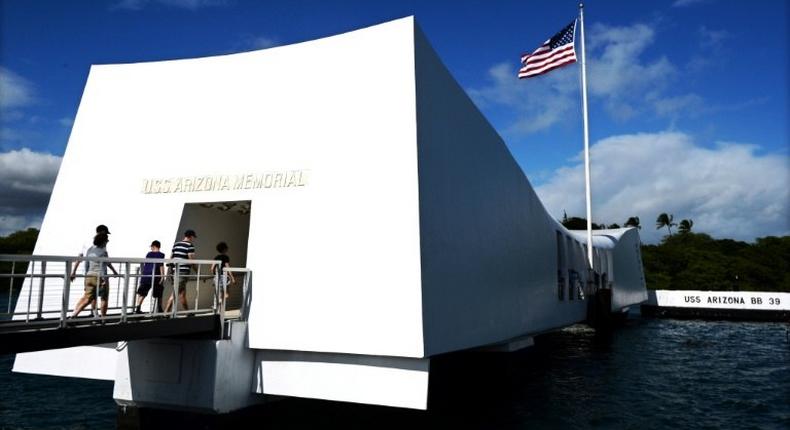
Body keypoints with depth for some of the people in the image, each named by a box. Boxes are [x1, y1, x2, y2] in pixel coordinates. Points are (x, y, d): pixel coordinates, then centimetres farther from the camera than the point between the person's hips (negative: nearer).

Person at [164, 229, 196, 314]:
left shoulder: (176, 244, 14)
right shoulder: (190, 245, -7)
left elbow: (171, 257, 17)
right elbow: (191, 260, -12)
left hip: (175, 271, 8)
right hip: (183, 272, -8)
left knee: (182, 293, 11)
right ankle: (166, 312, -6)